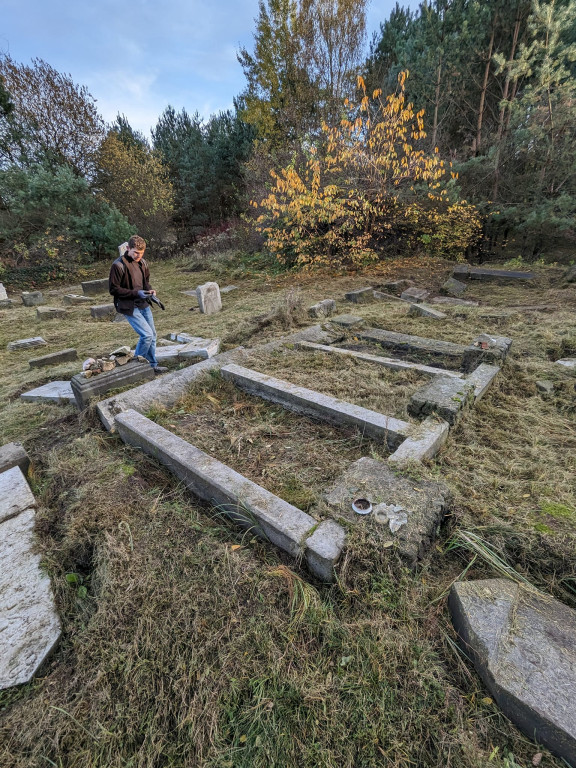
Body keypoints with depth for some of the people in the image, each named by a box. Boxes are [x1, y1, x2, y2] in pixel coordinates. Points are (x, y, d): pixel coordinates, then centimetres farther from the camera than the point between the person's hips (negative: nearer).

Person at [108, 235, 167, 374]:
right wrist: (136, 293, -22)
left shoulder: (142, 262, 6)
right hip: (129, 306, -8)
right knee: (147, 335, -14)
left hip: (143, 304, 8)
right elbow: (113, 289, -14)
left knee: (152, 335, 12)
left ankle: (152, 365, 27)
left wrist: (150, 290, -2)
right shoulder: (118, 265, -16)